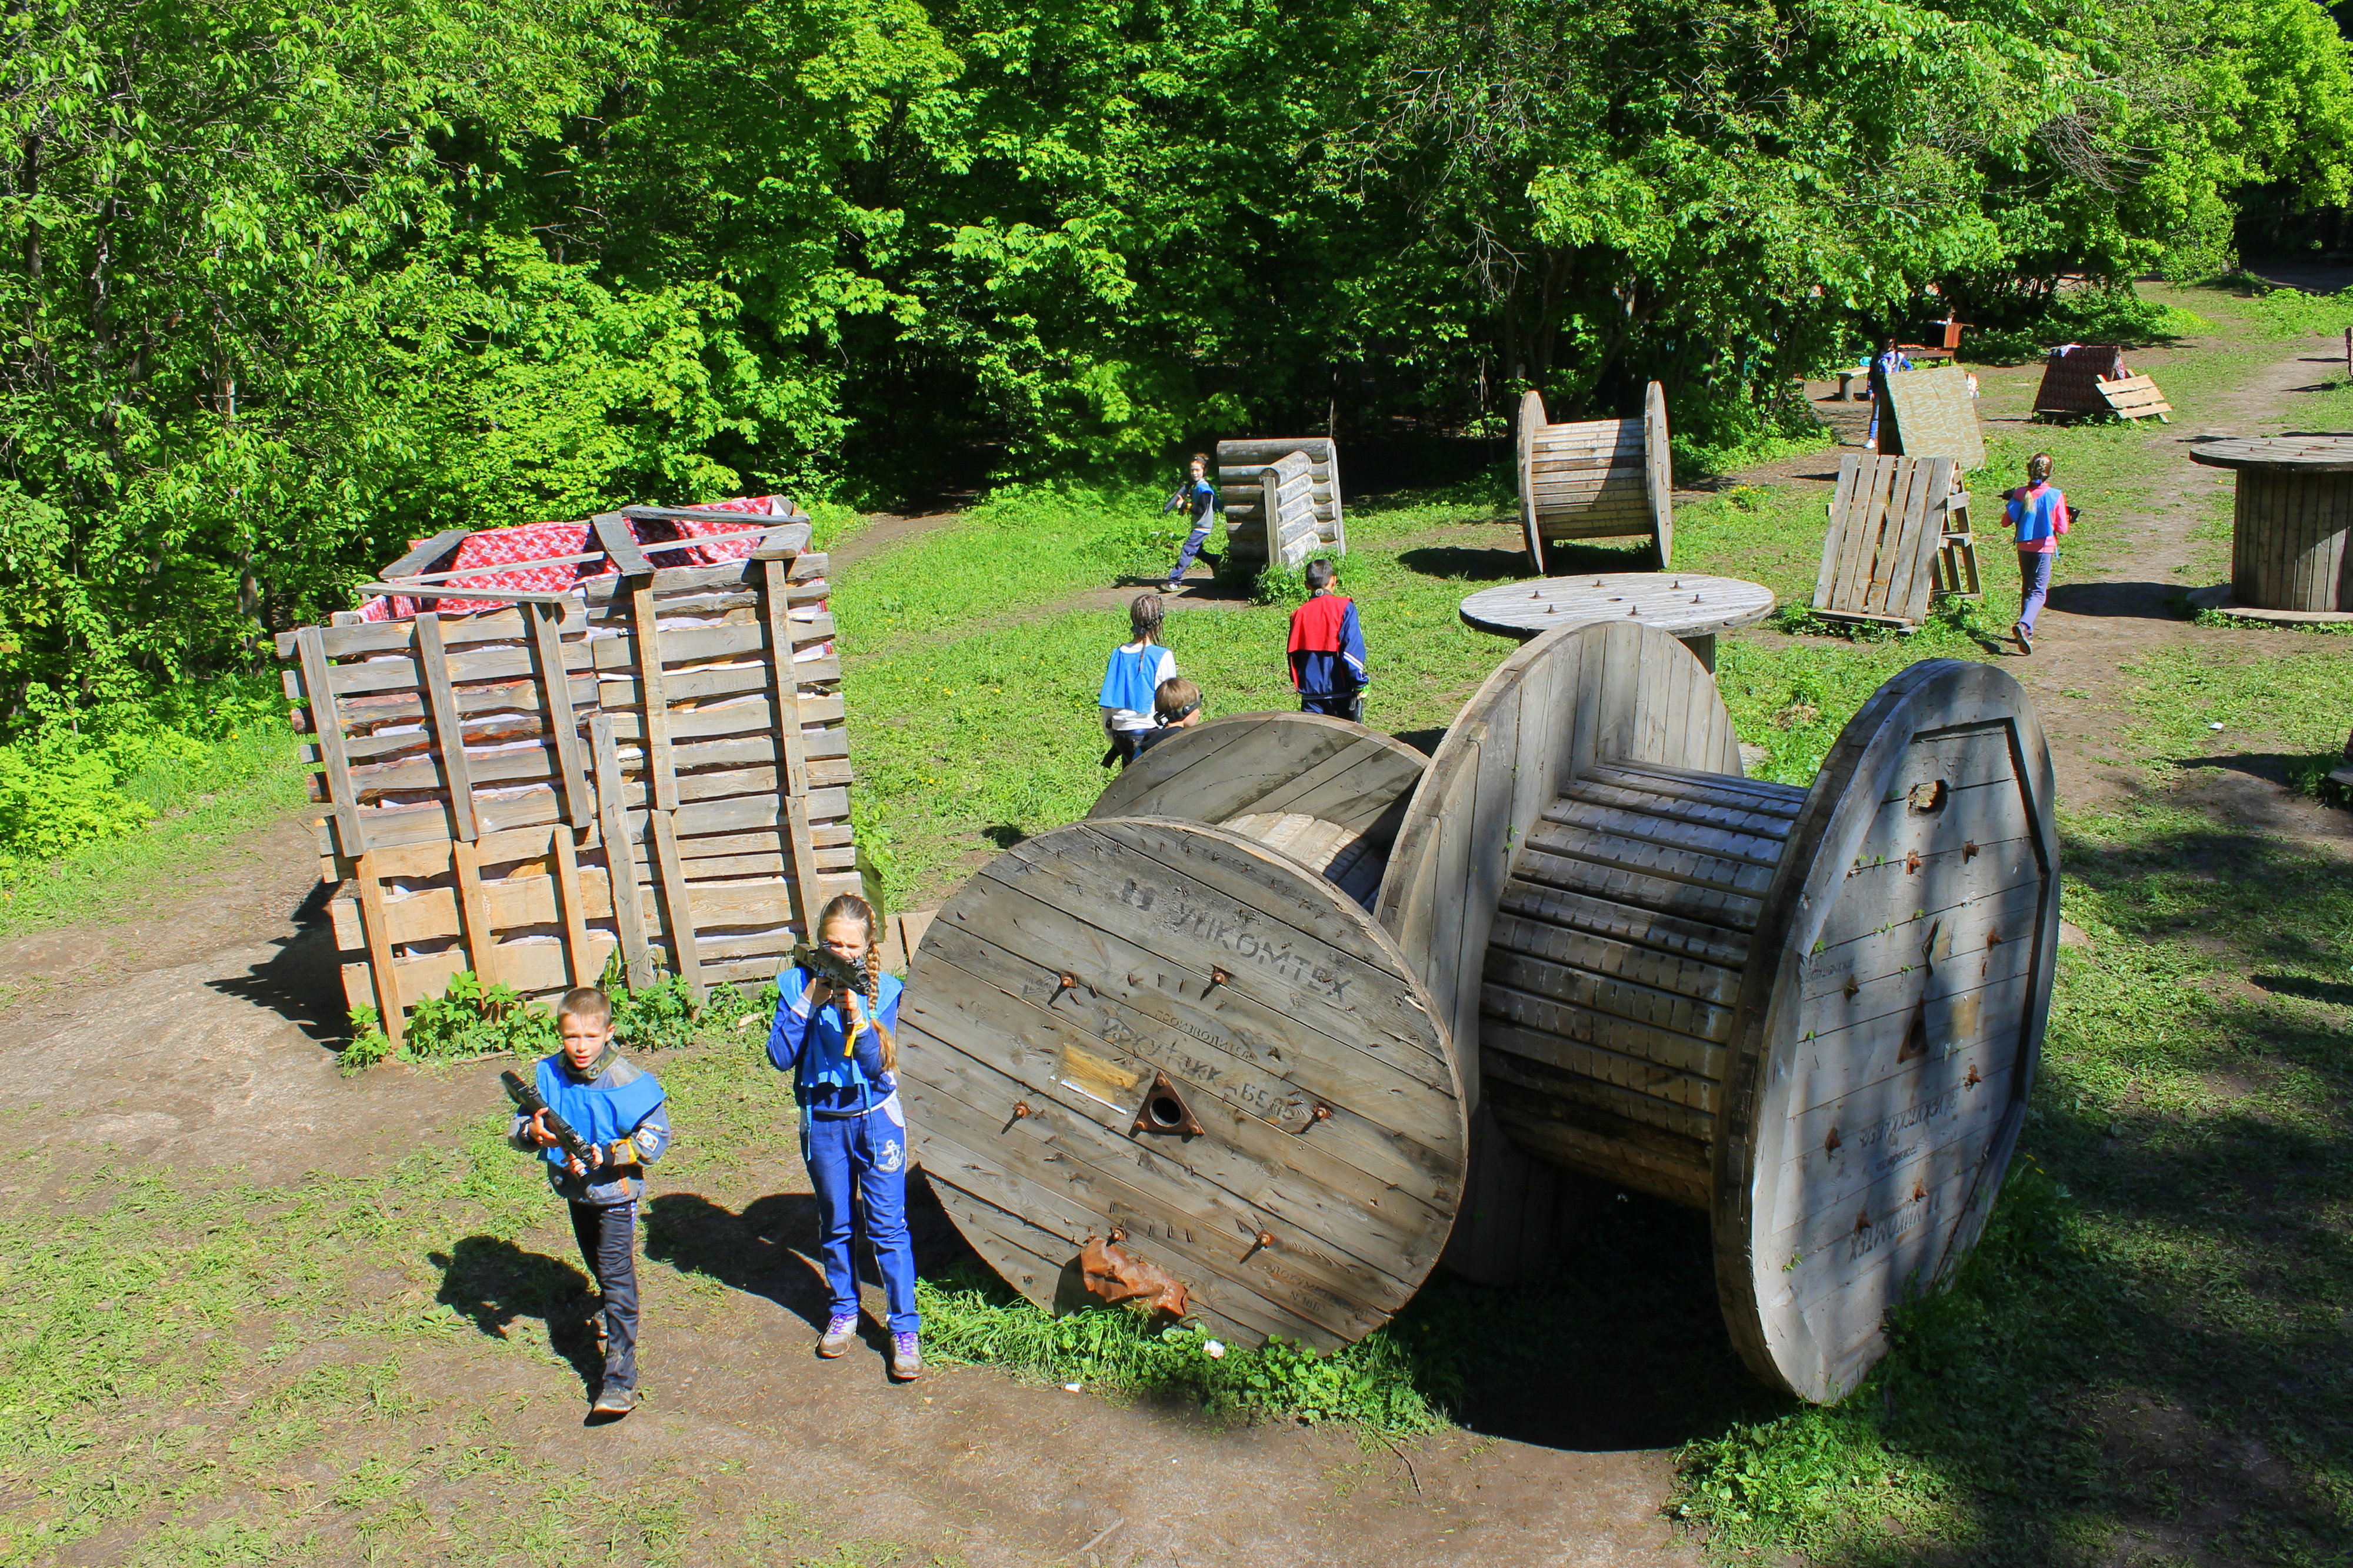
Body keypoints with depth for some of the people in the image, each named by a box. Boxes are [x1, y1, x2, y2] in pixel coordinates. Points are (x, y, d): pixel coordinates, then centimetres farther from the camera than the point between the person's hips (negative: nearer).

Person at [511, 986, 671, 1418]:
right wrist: (531, 1131, -27)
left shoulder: (626, 1080, -22)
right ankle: (618, 1321, 54)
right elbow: (517, 1129, -3)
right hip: (575, 1192, 6)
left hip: (616, 1193, -6)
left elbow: (656, 1136, -18)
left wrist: (609, 1156, -29)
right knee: (602, 1274, 27)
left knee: (617, 1280, -9)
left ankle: (621, 1380, -8)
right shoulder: (549, 1075, -8)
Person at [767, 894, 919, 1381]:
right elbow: (780, 1057, -13)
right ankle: (843, 1312, 36)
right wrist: (808, 1003, -23)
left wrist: (856, 1013, -27)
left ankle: (905, 1329, 7)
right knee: (835, 1223, 17)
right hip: (822, 1121, 2)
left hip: (876, 1118, -2)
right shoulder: (799, 984, -7)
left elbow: (877, 1066, -14)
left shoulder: (883, 990, -9)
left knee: (888, 1225, -2)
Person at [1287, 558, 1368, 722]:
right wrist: (1360, 683, -10)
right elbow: (1353, 648, -15)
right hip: (1341, 690, -3)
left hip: (1311, 692, 3)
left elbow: (1293, 655, 9)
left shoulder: (1299, 614, 5)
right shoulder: (1344, 607, -8)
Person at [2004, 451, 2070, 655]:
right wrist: (2068, 518, 12)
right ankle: (2024, 625, -28)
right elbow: (2062, 529, -9)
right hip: (2045, 548, -4)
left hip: (2023, 547, 4)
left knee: (2027, 588, 18)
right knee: (2038, 592, -4)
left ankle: (2027, 632, 23)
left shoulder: (2019, 494, -4)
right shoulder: (2055, 495, -12)